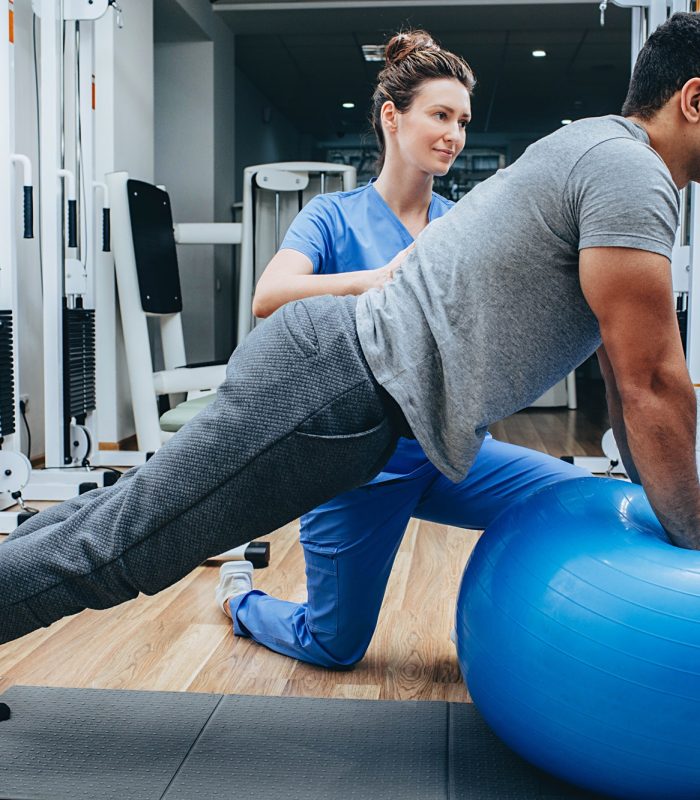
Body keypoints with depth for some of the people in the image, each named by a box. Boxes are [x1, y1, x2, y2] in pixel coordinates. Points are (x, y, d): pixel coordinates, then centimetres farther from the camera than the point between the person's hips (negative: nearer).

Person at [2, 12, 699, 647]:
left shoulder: (603, 156, 22)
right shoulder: (628, 168, -11)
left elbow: (623, 368, 26)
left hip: (335, 359, 10)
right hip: (337, 386, -10)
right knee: (113, 548, -1)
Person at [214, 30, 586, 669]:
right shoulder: (335, 216, -3)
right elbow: (269, 297, -21)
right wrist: (384, 279, -33)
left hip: (449, 448, 3)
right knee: (334, 647, 9)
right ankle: (239, 595, 42)